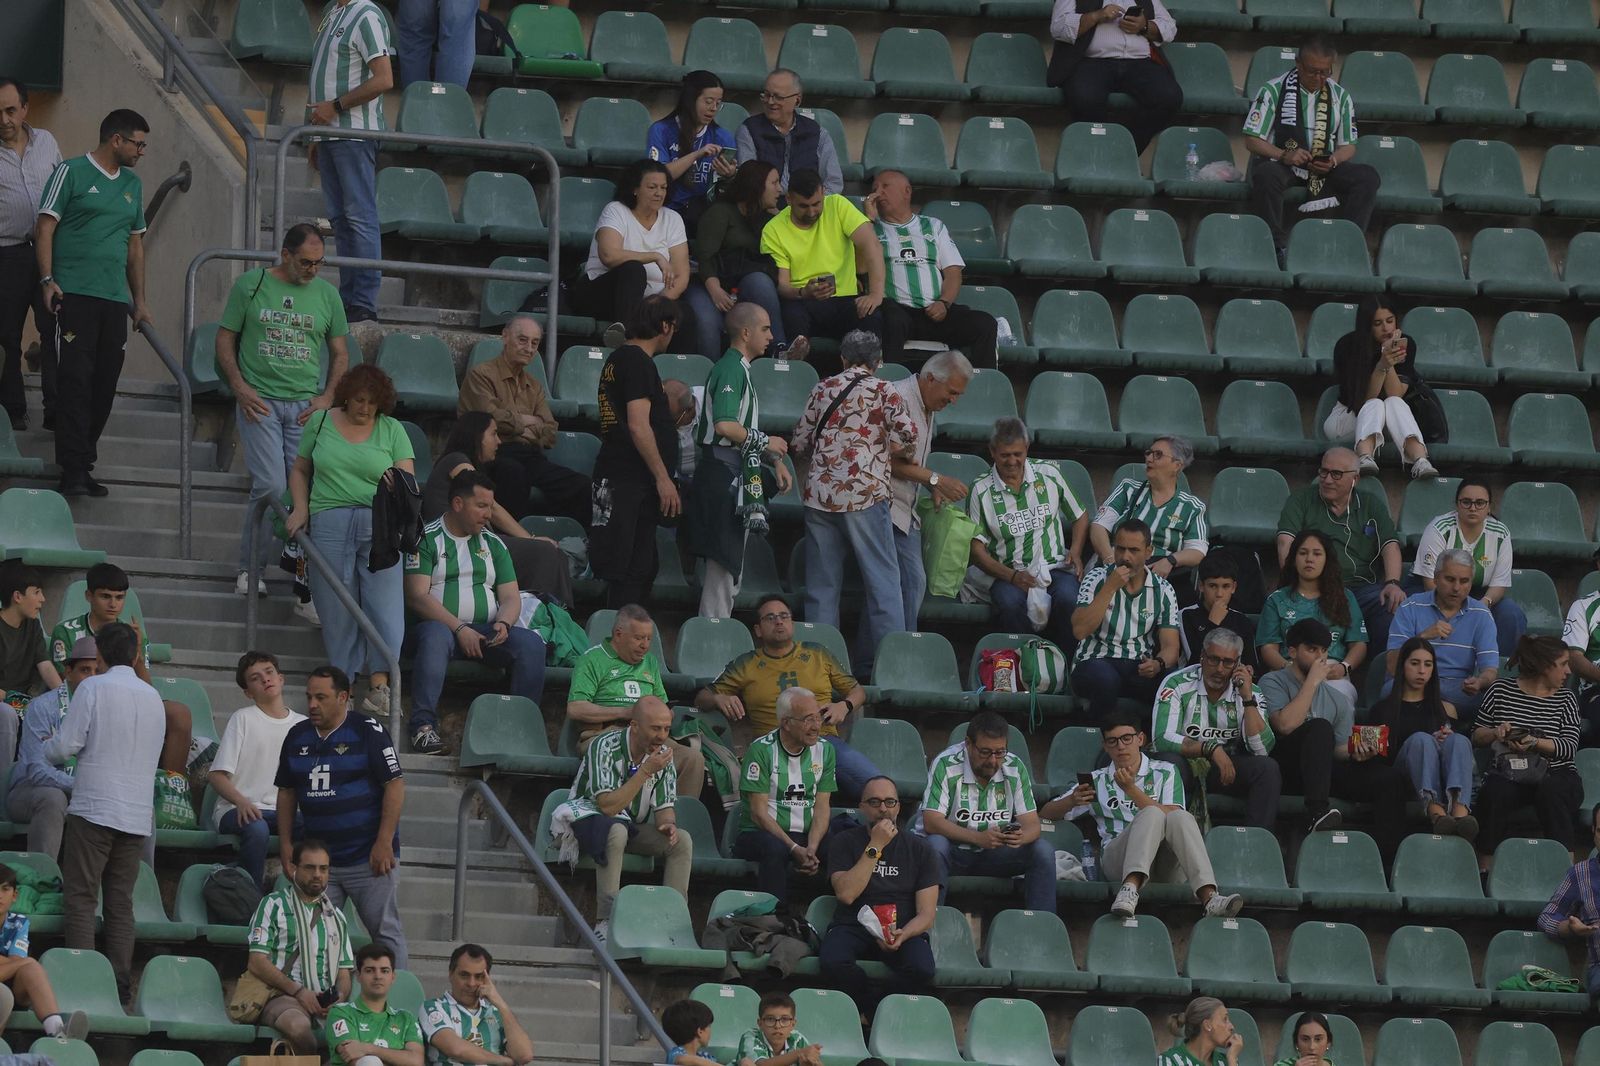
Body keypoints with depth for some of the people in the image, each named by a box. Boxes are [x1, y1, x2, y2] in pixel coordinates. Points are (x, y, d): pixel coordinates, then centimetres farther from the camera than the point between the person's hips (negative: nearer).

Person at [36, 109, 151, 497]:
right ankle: (73, 469, -15)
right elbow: (44, 228, -4)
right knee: (75, 379, -12)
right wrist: (47, 279, -14)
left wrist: (139, 301, 21)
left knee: (104, 383, 4)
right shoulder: (71, 173, -1)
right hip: (74, 293, -7)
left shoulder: (131, 184, 19)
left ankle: (83, 463, 11)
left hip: (115, 299, 7)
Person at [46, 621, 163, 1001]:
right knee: (121, 904, 8)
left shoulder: (93, 688, -6)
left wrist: (48, 749, 14)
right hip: (138, 813, 5)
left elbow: (64, 746, -9)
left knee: (81, 899, -3)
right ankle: (120, 982, 2)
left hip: (94, 809, -5)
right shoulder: (153, 698, 12)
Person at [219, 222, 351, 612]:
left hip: (305, 405, 3)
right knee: (271, 486, -13)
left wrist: (327, 397, 3)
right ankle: (251, 570, 3)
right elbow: (225, 338, 6)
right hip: (259, 400, -3)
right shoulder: (250, 285, 2)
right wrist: (239, 387, -6)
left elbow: (340, 352, 17)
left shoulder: (326, 294, 10)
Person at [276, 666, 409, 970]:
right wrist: (285, 843, 9)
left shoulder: (367, 732, -7)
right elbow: (287, 792, 18)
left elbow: (395, 785, -10)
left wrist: (384, 843, -16)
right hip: (318, 858, 5)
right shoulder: (297, 736, 10)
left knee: (386, 932, -2)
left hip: (368, 856, -5)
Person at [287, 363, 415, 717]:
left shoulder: (392, 430, 9)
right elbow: (300, 470, 19)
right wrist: (300, 509, 5)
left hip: (378, 524, -1)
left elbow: (408, 478, 1)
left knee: (384, 603, -12)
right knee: (336, 608, -2)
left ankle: (380, 684, -14)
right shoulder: (321, 422, 11)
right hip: (329, 524, 1)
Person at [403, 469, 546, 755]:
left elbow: (511, 597, 14)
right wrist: (460, 629, -19)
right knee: (435, 636, -40)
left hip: (486, 633, 5)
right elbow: (417, 596, -10)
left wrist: (503, 623, -10)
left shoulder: (492, 544, 19)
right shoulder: (427, 539, 1)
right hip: (441, 625, -5)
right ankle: (424, 726, -43)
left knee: (531, 643, -23)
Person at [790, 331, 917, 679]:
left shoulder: (823, 389, 12)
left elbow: (799, 443, 13)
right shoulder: (882, 391, 0)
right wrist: (887, 450, 7)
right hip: (865, 494, -4)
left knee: (822, 583, 8)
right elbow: (907, 432, -13)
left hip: (820, 494, 4)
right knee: (882, 580, 1)